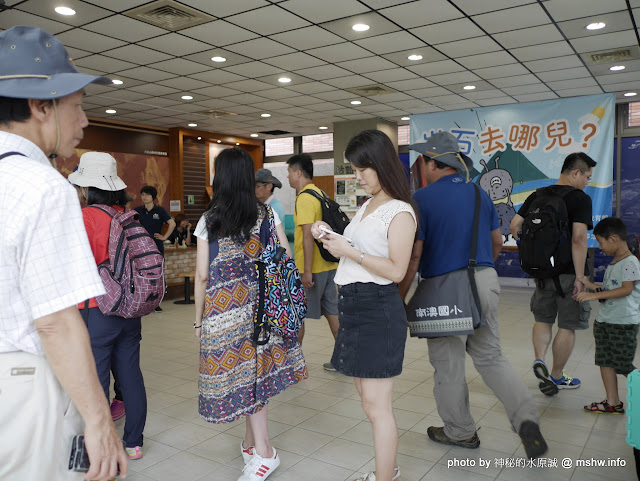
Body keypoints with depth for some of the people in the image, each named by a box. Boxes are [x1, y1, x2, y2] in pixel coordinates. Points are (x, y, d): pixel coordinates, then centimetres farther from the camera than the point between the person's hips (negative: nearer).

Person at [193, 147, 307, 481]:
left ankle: (264, 452, 10)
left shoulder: (208, 221, -5)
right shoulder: (267, 214, 1)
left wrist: (199, 319, 5)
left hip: (224, 309, -3)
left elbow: (202, 275, -5)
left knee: (241, 374, 6)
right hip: (261, 305, 3)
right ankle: (251, 443, 30)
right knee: (256, 370, 13)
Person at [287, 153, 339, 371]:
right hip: (329, 264, 9)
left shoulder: (304, 198, -15)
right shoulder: (320, 194, 13)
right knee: (332, 311, 11)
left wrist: (307, 271, -21)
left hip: (310, 268, -9)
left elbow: (308, 235, -21)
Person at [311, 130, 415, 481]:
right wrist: (330, 237, 6)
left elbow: (396, 270, -19)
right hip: (354, 307, 9)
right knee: (369, 398, 16)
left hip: (378, 311, -9)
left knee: (375, 406, -1)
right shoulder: (365, 207, 15)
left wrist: (349, 251, -19)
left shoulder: (399, 212, -11)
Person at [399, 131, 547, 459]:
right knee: (490, 356, 18)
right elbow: (497, 241, 17)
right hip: (486, 281, 7)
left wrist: (399, 298, -7)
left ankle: (460, 432, 26)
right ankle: (526, 418, 5)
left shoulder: (422, 199, -11)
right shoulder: (479, 193, 9)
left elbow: (413, 255, -15)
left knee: (448, 364, 10)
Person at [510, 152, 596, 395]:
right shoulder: (581, 199, -12)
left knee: (543, 319, 20)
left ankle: (539, 359, 1)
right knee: (567, 326, 9)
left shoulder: (537, 196, 6)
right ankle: (557, 376, 20)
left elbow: (515, 225, 5)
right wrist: (580, 277, -18)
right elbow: (578, 239, -22)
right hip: (568, 272, -5)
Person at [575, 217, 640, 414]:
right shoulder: (612, 264, 14)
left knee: (623, 365, -1)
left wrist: (594, 295, -26)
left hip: (624, 323, -9)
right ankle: (612, 402, 15)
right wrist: (589, 284, 12)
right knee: (605, 361, 8)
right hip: (604, 320, 9)